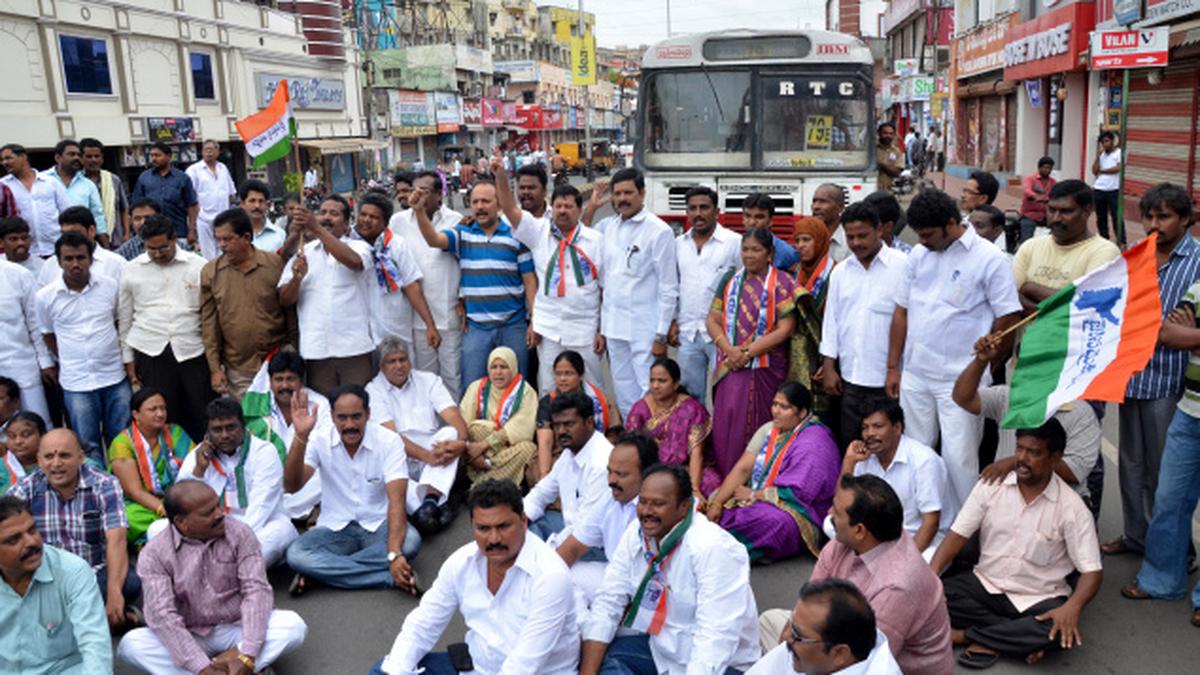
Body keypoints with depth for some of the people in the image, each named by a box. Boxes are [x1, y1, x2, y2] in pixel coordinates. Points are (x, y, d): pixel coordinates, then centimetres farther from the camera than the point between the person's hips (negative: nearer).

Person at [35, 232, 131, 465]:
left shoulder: (110, 286, -3)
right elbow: (48, 335, 10)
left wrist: (119, 353, 7)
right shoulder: (45, 297, -5)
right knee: (88, 447, 8)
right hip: (76, 384, -1)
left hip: (115, 377, 1)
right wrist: (69, 361, 8)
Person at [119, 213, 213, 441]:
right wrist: (129, 361, 10)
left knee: (202, 418, 2)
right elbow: (125, 319, 12)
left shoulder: (199, 266, 0)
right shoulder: (132, 270, 5)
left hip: (193, 351, -1)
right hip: (150, 353, 1)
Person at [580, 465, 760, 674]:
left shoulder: (714, 548, -24)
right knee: (592, 656, -14)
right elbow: (608, 602, -5)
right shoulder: (635, 535, -4)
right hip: (660, 647, 6)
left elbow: (716, 637, -29)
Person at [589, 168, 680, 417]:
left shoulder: (659, 231, -8)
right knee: (624, 396, 15)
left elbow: (669, 289, -8)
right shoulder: (607, 226, 8)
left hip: (645, 329, -6)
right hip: (614, 327, 6)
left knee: (649, 395, -3)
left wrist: (661, 336, -11)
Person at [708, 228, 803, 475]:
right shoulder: (730, 280, 12)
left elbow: (785, 329, -9)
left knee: (754, 426, -4)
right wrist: (729, 350, -10)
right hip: (730, 368, 4)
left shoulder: (781, 283, -1)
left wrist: (749, 352, -14)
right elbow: (713, 319, 7)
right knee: (725, 426, -1)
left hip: (764, 369, -4)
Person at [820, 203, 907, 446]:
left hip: (888, 380, -5)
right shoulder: (840, 271, 11)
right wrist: (828, 368, 9)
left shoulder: (904, 266, -6)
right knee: (848, 446, 12)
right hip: (849, 379, 5)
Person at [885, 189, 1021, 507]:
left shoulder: (989, 258, -8)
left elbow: (1008, 317, -7)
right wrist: (893, 367, 10)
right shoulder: (918, 255, 9)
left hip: (960, 381, -5)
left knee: (959, 459, 0)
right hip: (915, 376, 5)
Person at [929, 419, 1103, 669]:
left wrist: (1072, 607, -34)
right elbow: (958, 534, -6)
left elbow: (1091, 570, -13)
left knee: (1061, 631, -35)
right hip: (986, 584, 2)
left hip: (1038, 598, -2)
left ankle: (964, 635, -19)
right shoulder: (991, 485, -5)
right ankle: (1015, 638, -14)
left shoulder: (1071, 507, -11)